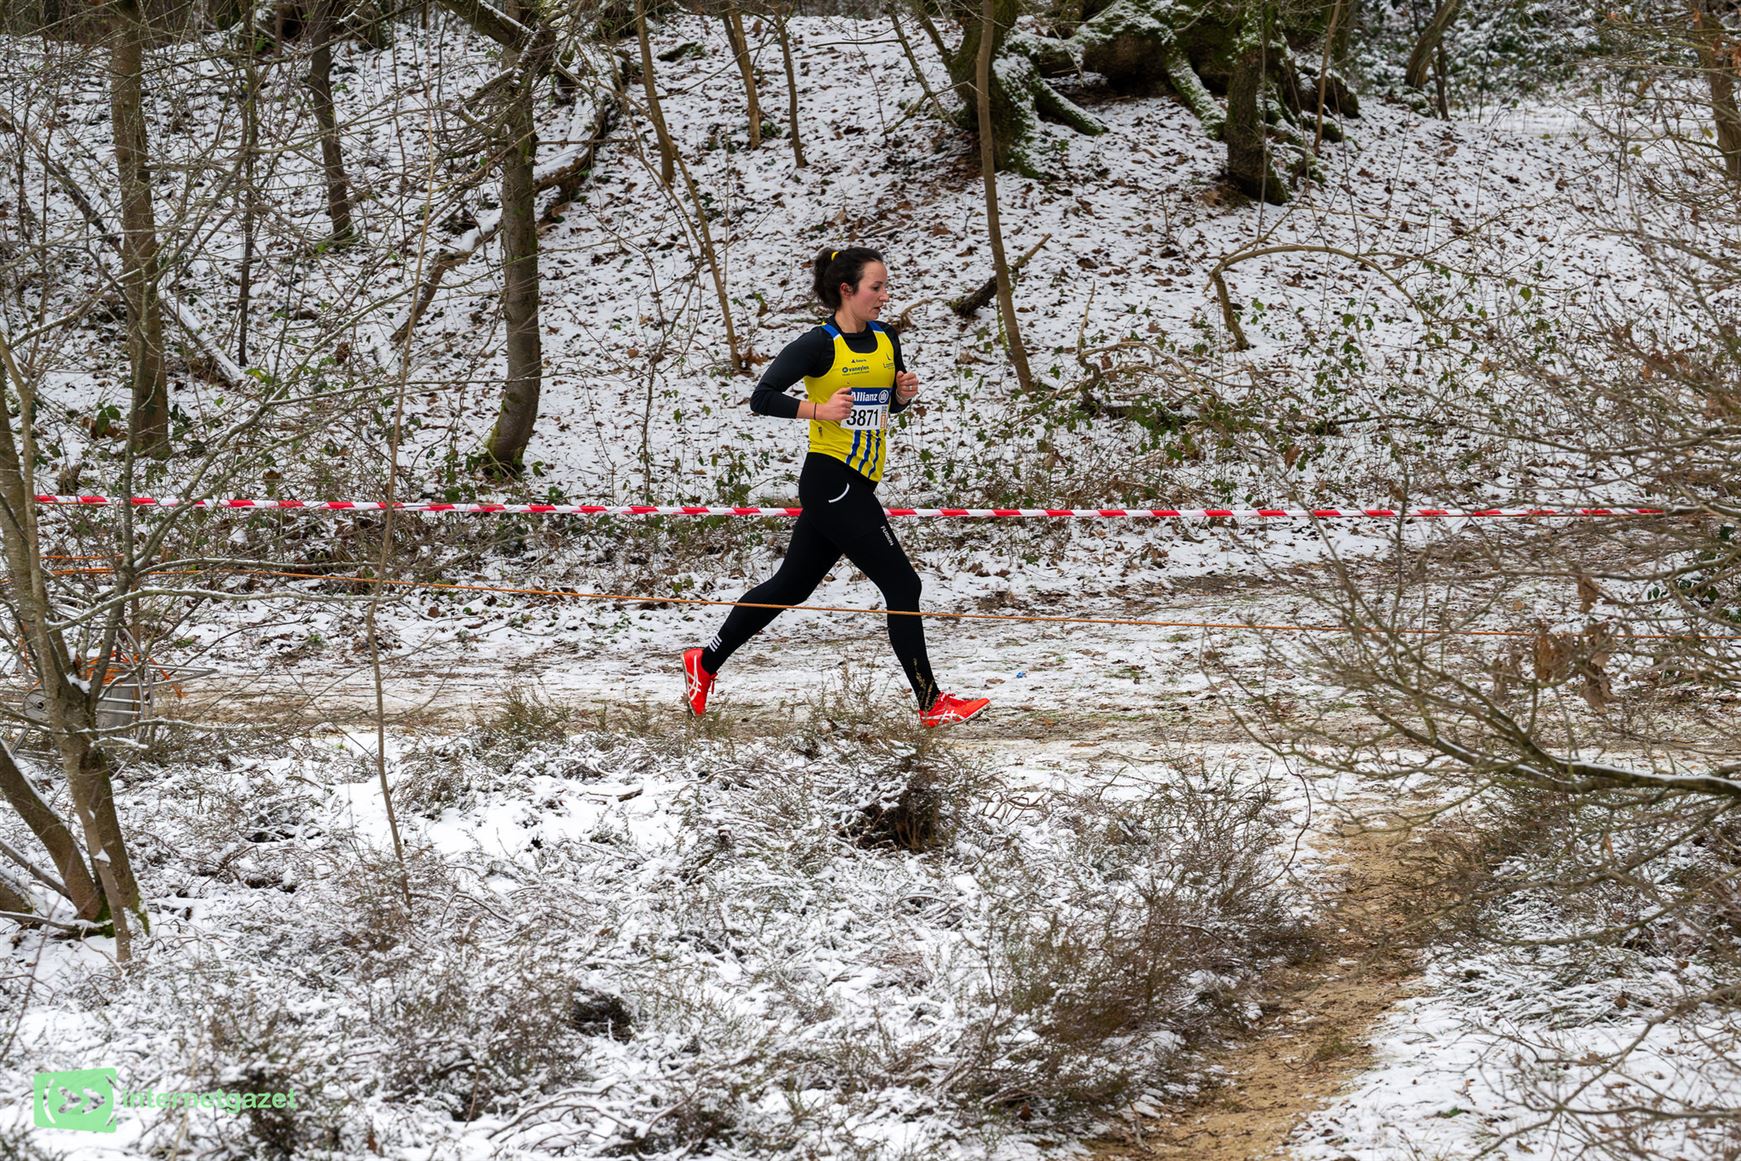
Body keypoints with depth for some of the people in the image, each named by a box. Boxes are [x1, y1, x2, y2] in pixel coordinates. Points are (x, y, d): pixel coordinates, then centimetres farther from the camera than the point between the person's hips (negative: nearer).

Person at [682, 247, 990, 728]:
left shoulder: (886, 339, 9)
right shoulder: (819, 345, -13)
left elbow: (891, 404, 23)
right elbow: (761, 398, -15)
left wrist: (904, 394, 0)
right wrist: (820, 409, -27)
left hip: (856, 485, 8)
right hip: (830, 478, -8)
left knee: (792, 585, 17)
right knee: (902, 585, -8)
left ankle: (705, 663, 29)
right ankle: (932, 703, -2)